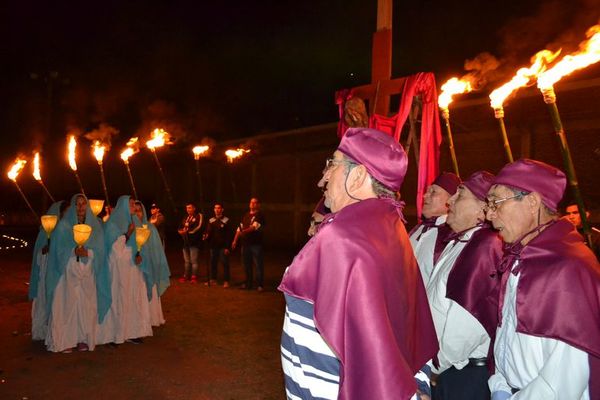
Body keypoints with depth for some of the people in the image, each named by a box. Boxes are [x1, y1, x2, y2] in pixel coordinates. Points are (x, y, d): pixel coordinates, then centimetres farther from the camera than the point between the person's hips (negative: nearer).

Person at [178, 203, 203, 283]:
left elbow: (198, 227, -15)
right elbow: (180, 228, 17)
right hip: (186, 242, 7)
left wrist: (188, 231, -15)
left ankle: (194, 276, 1)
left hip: (194, 242, -7)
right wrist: (181, 231, -6)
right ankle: (186, 276, 20)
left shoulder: (198, 216, -3)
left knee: (194, 261, -5)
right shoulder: (185, 218, 20)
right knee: (186, 261, 13)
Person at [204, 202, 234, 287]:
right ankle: (213, 279, 19)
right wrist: (206, 237, -13)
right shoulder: (211, 220, 11)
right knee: (213, 263, 9)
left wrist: (227, 247, -12)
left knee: (225, 263, -2)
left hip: (223, 246, -4)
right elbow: (208, 232, 11)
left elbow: (229, 235, -6)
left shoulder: (226, 221, -2)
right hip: (213, 246, 5)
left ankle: (226, 281, 3)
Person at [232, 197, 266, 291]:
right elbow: (239, 228, 18)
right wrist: (235, 240, 13)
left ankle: (260, 285, 0)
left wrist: (245, 231, -32)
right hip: (245, 244, 6)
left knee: (259, 265, -5)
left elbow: (255, 226, -19)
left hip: (256, 244, -6)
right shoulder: (245, 215, 17)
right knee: (246, 265, 12)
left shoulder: (260, 216, -4)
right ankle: (248, 284, 22)